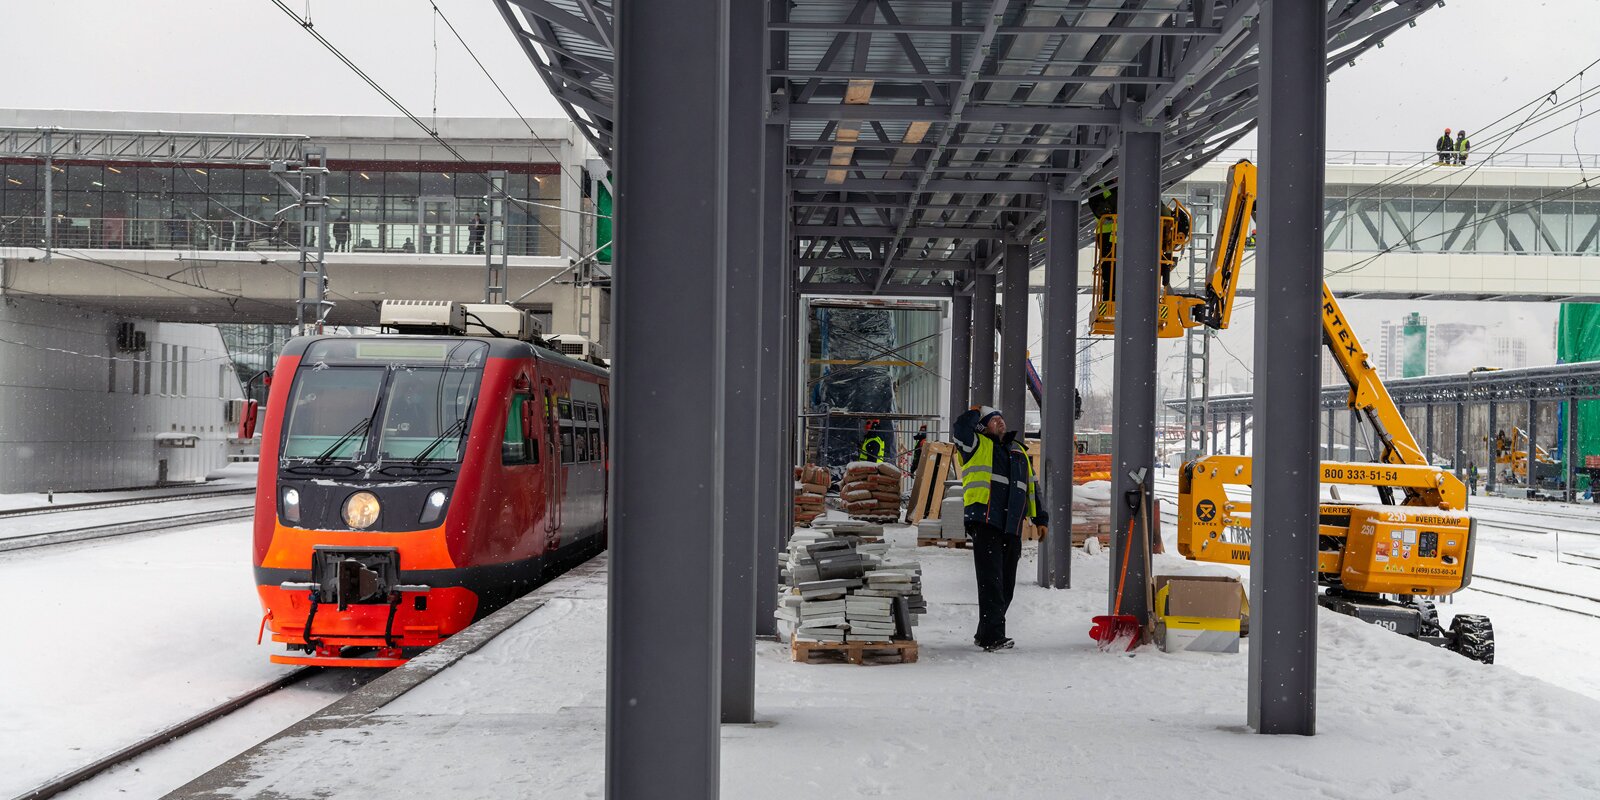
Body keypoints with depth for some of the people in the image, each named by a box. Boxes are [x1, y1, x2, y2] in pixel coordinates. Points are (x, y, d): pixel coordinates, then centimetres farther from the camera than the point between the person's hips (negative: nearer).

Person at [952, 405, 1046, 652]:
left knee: (1006, 585, 9)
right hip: (985, 523, -7)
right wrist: (974, 413, 3)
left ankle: (985, 635, 18)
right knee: (991, 581, -12)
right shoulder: (978, 445, 7)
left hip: (1011, 528, 7)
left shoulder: (1019, 450, 24)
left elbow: (1031, 488, 28)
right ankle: (993, 636, -13)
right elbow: (959, 430, -16)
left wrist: (1040, 518, 23)